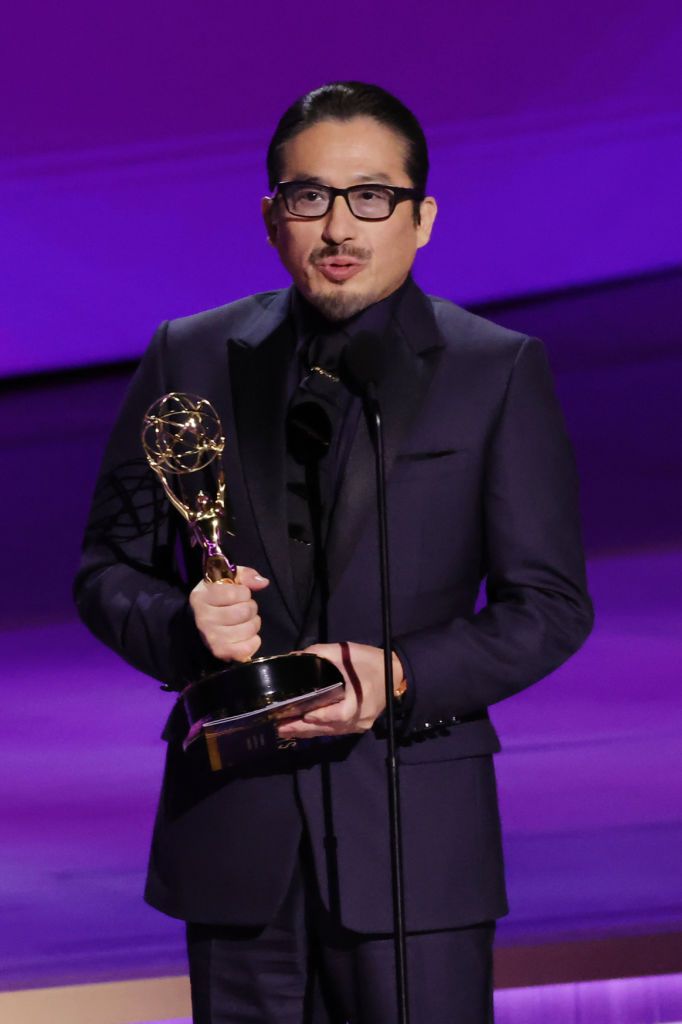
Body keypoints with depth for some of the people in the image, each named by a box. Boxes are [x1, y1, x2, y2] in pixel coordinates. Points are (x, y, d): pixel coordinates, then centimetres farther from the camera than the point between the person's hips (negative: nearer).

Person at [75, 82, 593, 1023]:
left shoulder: (500, 372, 2)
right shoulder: (191, 361, 8)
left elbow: (549, 604, 0)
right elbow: (109, 568, 11)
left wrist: (401, 677, -16)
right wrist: (185, 628, -12)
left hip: (415, 824, -2)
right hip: (233, 829, 2)